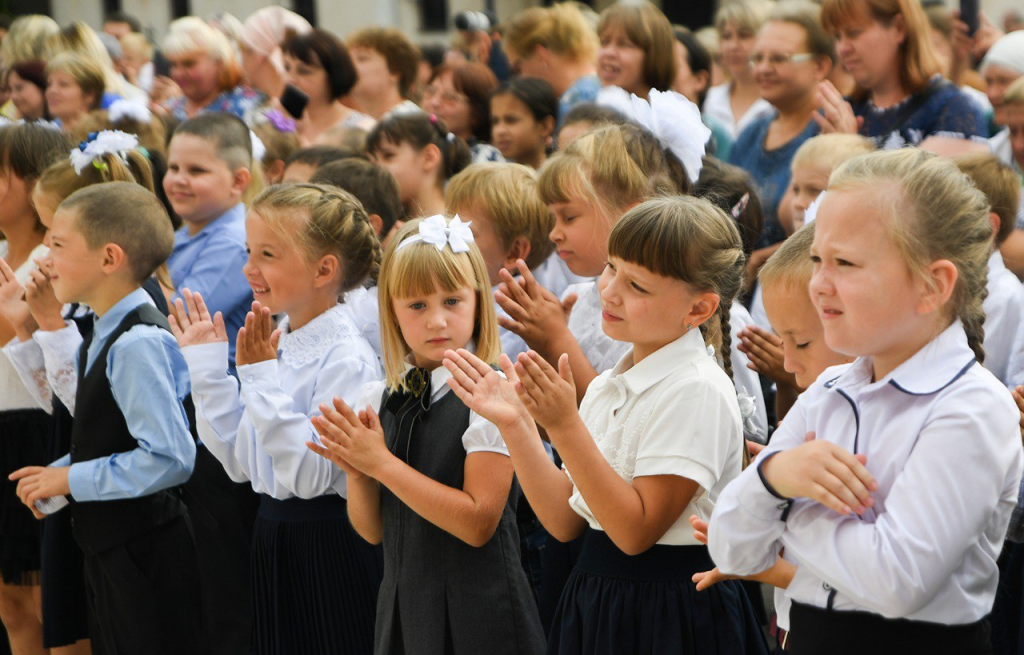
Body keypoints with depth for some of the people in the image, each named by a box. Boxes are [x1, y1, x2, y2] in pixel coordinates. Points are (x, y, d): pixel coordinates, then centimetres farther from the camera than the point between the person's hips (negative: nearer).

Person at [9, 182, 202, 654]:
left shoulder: (138, 345, -22)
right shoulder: (102, 339, 9)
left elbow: (170, 459, -27)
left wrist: (71, 479, -19)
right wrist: (56, 474, 2)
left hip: (143, 557, -10)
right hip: (109, 550, 10)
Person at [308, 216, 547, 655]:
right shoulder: (377, 400, 4)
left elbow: (477, 523, -18)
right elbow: (372, 531, 8)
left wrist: (381, 461, -17)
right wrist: (357, 471, -11)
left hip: (475, 618, -5)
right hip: (401, 607, 5)